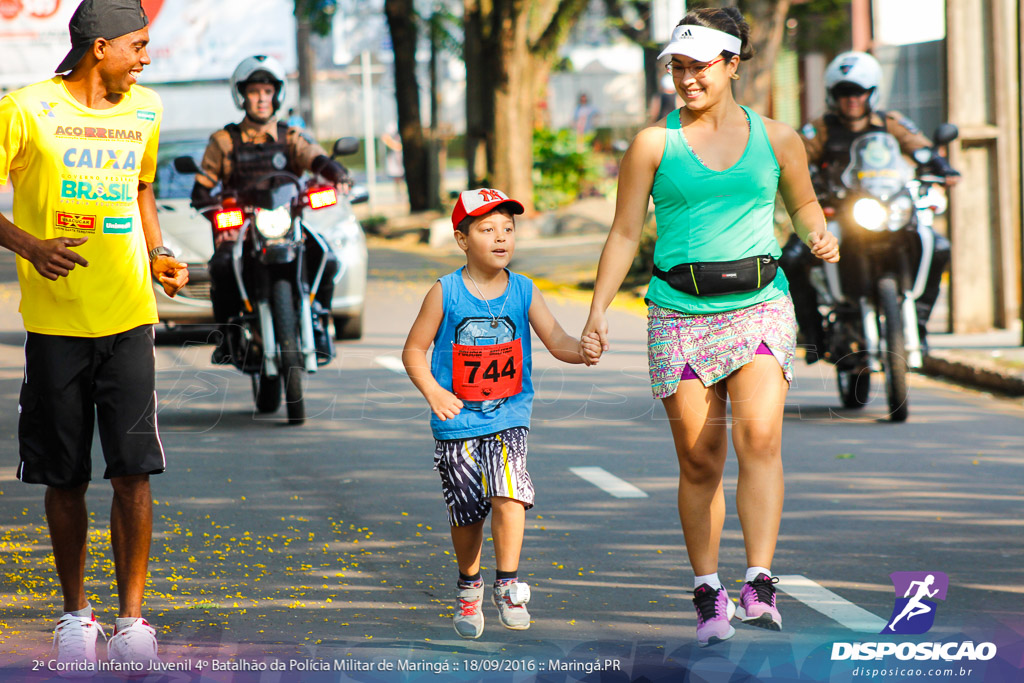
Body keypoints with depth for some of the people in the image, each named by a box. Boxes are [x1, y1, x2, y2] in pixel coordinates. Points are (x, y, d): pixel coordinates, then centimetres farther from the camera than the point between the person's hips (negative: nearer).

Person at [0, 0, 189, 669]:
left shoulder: (144, 110, 9)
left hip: (128, 316, 2)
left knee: (134, 470, -8)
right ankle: (76, 613, 22)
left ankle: (132, 617, 0)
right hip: (55, 321, -2)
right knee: (65, 479, 6)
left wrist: (160, 254, 9)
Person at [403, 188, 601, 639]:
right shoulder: (445, 294, -6)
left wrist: (581, 351, -33)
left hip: (508, 417, 0)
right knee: (467, 512, 7)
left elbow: (555, 339, -11)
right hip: (457, 422, 0)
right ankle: (469, 586, 31)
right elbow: (414, 350, 1)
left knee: (509, 493, -19)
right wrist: (433, 391, -14)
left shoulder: (523, 292, -2)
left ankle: (507, 586, -5)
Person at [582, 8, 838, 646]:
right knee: (700, 460, 1)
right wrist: (599, 309, -2)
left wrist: (822, 235, 0)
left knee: (759, 437, -20)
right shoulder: (654, 144, 4)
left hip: (760, 307, 0)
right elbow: (625, 233, 6)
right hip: (680, 315, 0)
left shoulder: (776, 138, 7)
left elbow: (804, 202, 22)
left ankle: (761, 587, -23)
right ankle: (708, 593, 14)